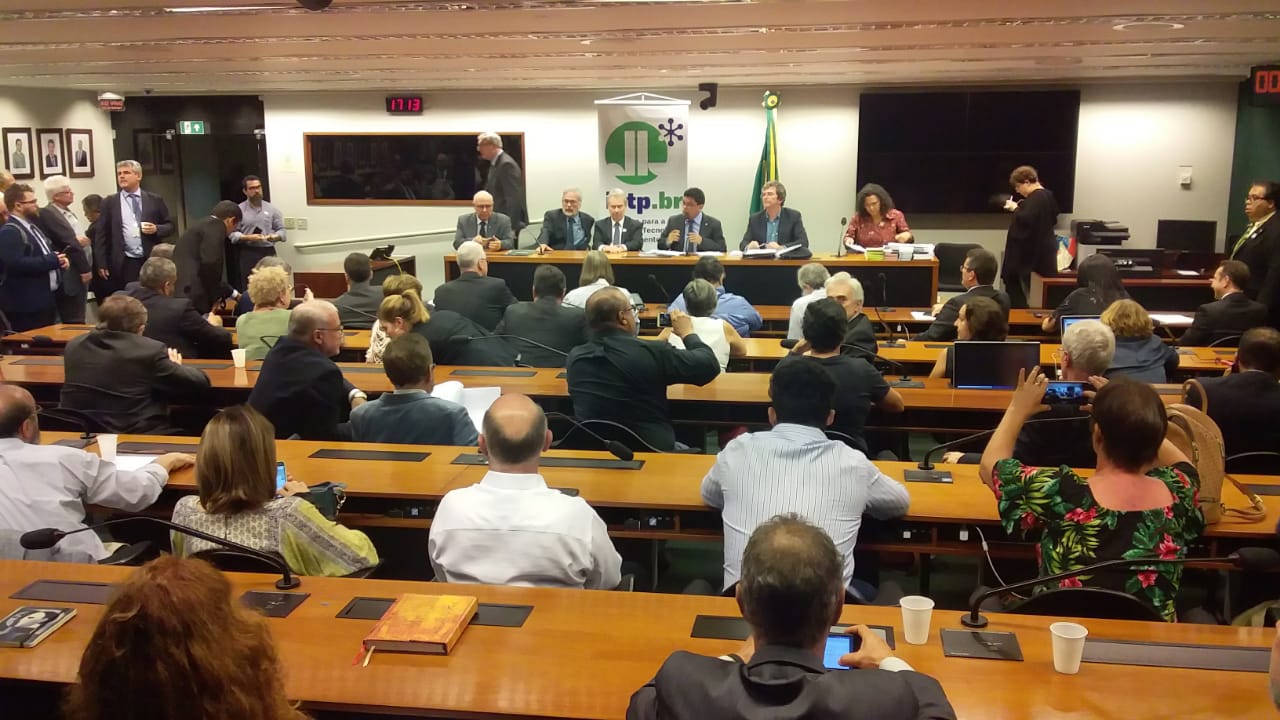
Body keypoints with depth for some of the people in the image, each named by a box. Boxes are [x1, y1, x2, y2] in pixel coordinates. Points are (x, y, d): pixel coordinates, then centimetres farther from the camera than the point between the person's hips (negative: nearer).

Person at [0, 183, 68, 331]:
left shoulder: (31, 226, 17)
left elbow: (45, 254, 27)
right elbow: (16, 264, -28)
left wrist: (59, 259, 4)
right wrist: (52, 261, -21)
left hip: (45, 300, 10)